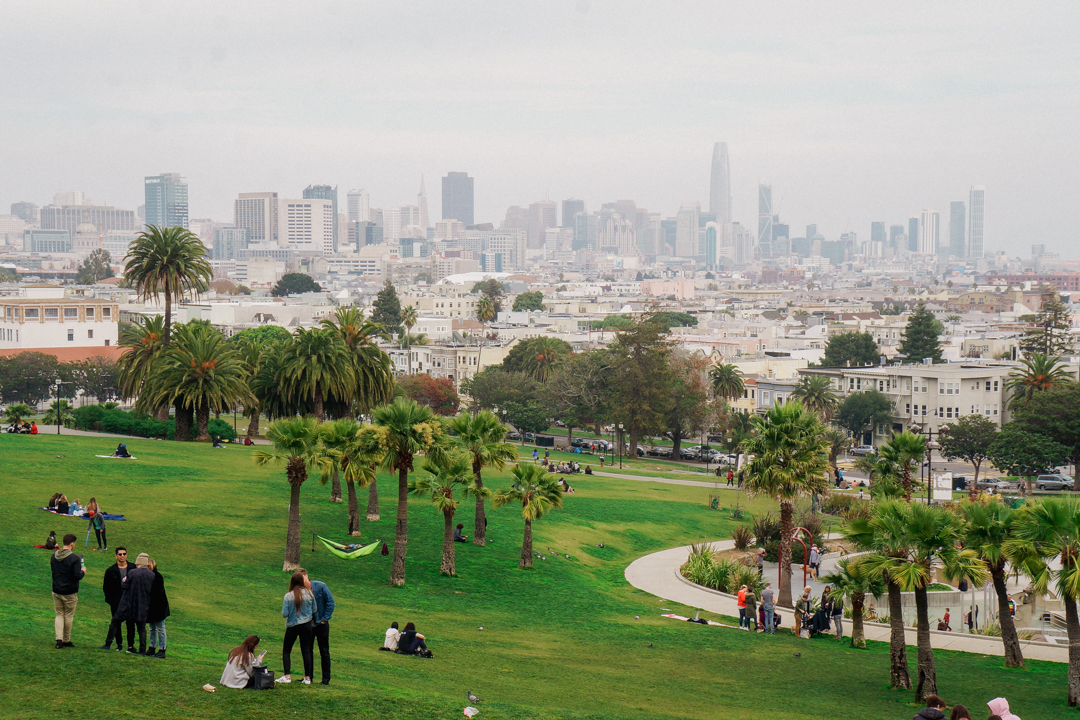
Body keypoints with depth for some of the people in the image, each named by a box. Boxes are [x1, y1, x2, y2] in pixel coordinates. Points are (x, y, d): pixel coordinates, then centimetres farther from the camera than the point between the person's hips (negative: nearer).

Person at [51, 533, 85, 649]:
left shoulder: (54, 556, 3)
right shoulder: (74, 558, -18)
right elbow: (77, 576, -23)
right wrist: (83, 571, 0)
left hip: (56, 591, 5)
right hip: (70, 593, -5)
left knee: (59, 615, 12)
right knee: (69, 616, 9)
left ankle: (59, 639, -2)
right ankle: (66, 640, 18)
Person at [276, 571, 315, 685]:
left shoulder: (288, 596, -15)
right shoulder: (309, 594, -9)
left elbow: (284, 614, -13)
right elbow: (314, 610, 1)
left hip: (292, 626, -2)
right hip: (307, 625, 2)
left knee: (286, 650, 11)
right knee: (306, 650, 10)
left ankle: (287, 676, 5)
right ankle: (307, 677, 11)